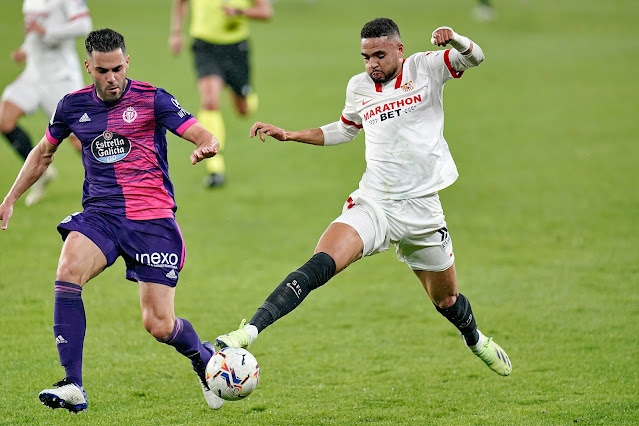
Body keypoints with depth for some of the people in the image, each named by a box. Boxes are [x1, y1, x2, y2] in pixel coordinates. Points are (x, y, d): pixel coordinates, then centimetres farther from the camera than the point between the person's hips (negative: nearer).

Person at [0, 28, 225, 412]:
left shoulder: (152, 99, -2)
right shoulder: (73, 106, 8)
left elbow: (206, 137, -8)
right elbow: (43, 153, 25)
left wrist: (206, 147, -32)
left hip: (152, 217, -3)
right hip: (99, 212, 3)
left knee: (159, 325, -6)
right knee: (67, 272, -29)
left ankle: (205, 357, 30)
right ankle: (73, 387, -28)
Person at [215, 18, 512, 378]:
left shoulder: (426, 68, -2)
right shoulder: (359, 88, 8)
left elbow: (474, 58, -12)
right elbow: (344, 131, 25)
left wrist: (454, 39, -34)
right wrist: (290, 135, 18)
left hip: (422, 210, -1)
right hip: (372, 205, 1)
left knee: (447, 301, 16)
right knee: (320, 265, -25)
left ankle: (476, 339, 51)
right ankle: (250, 331, -35)